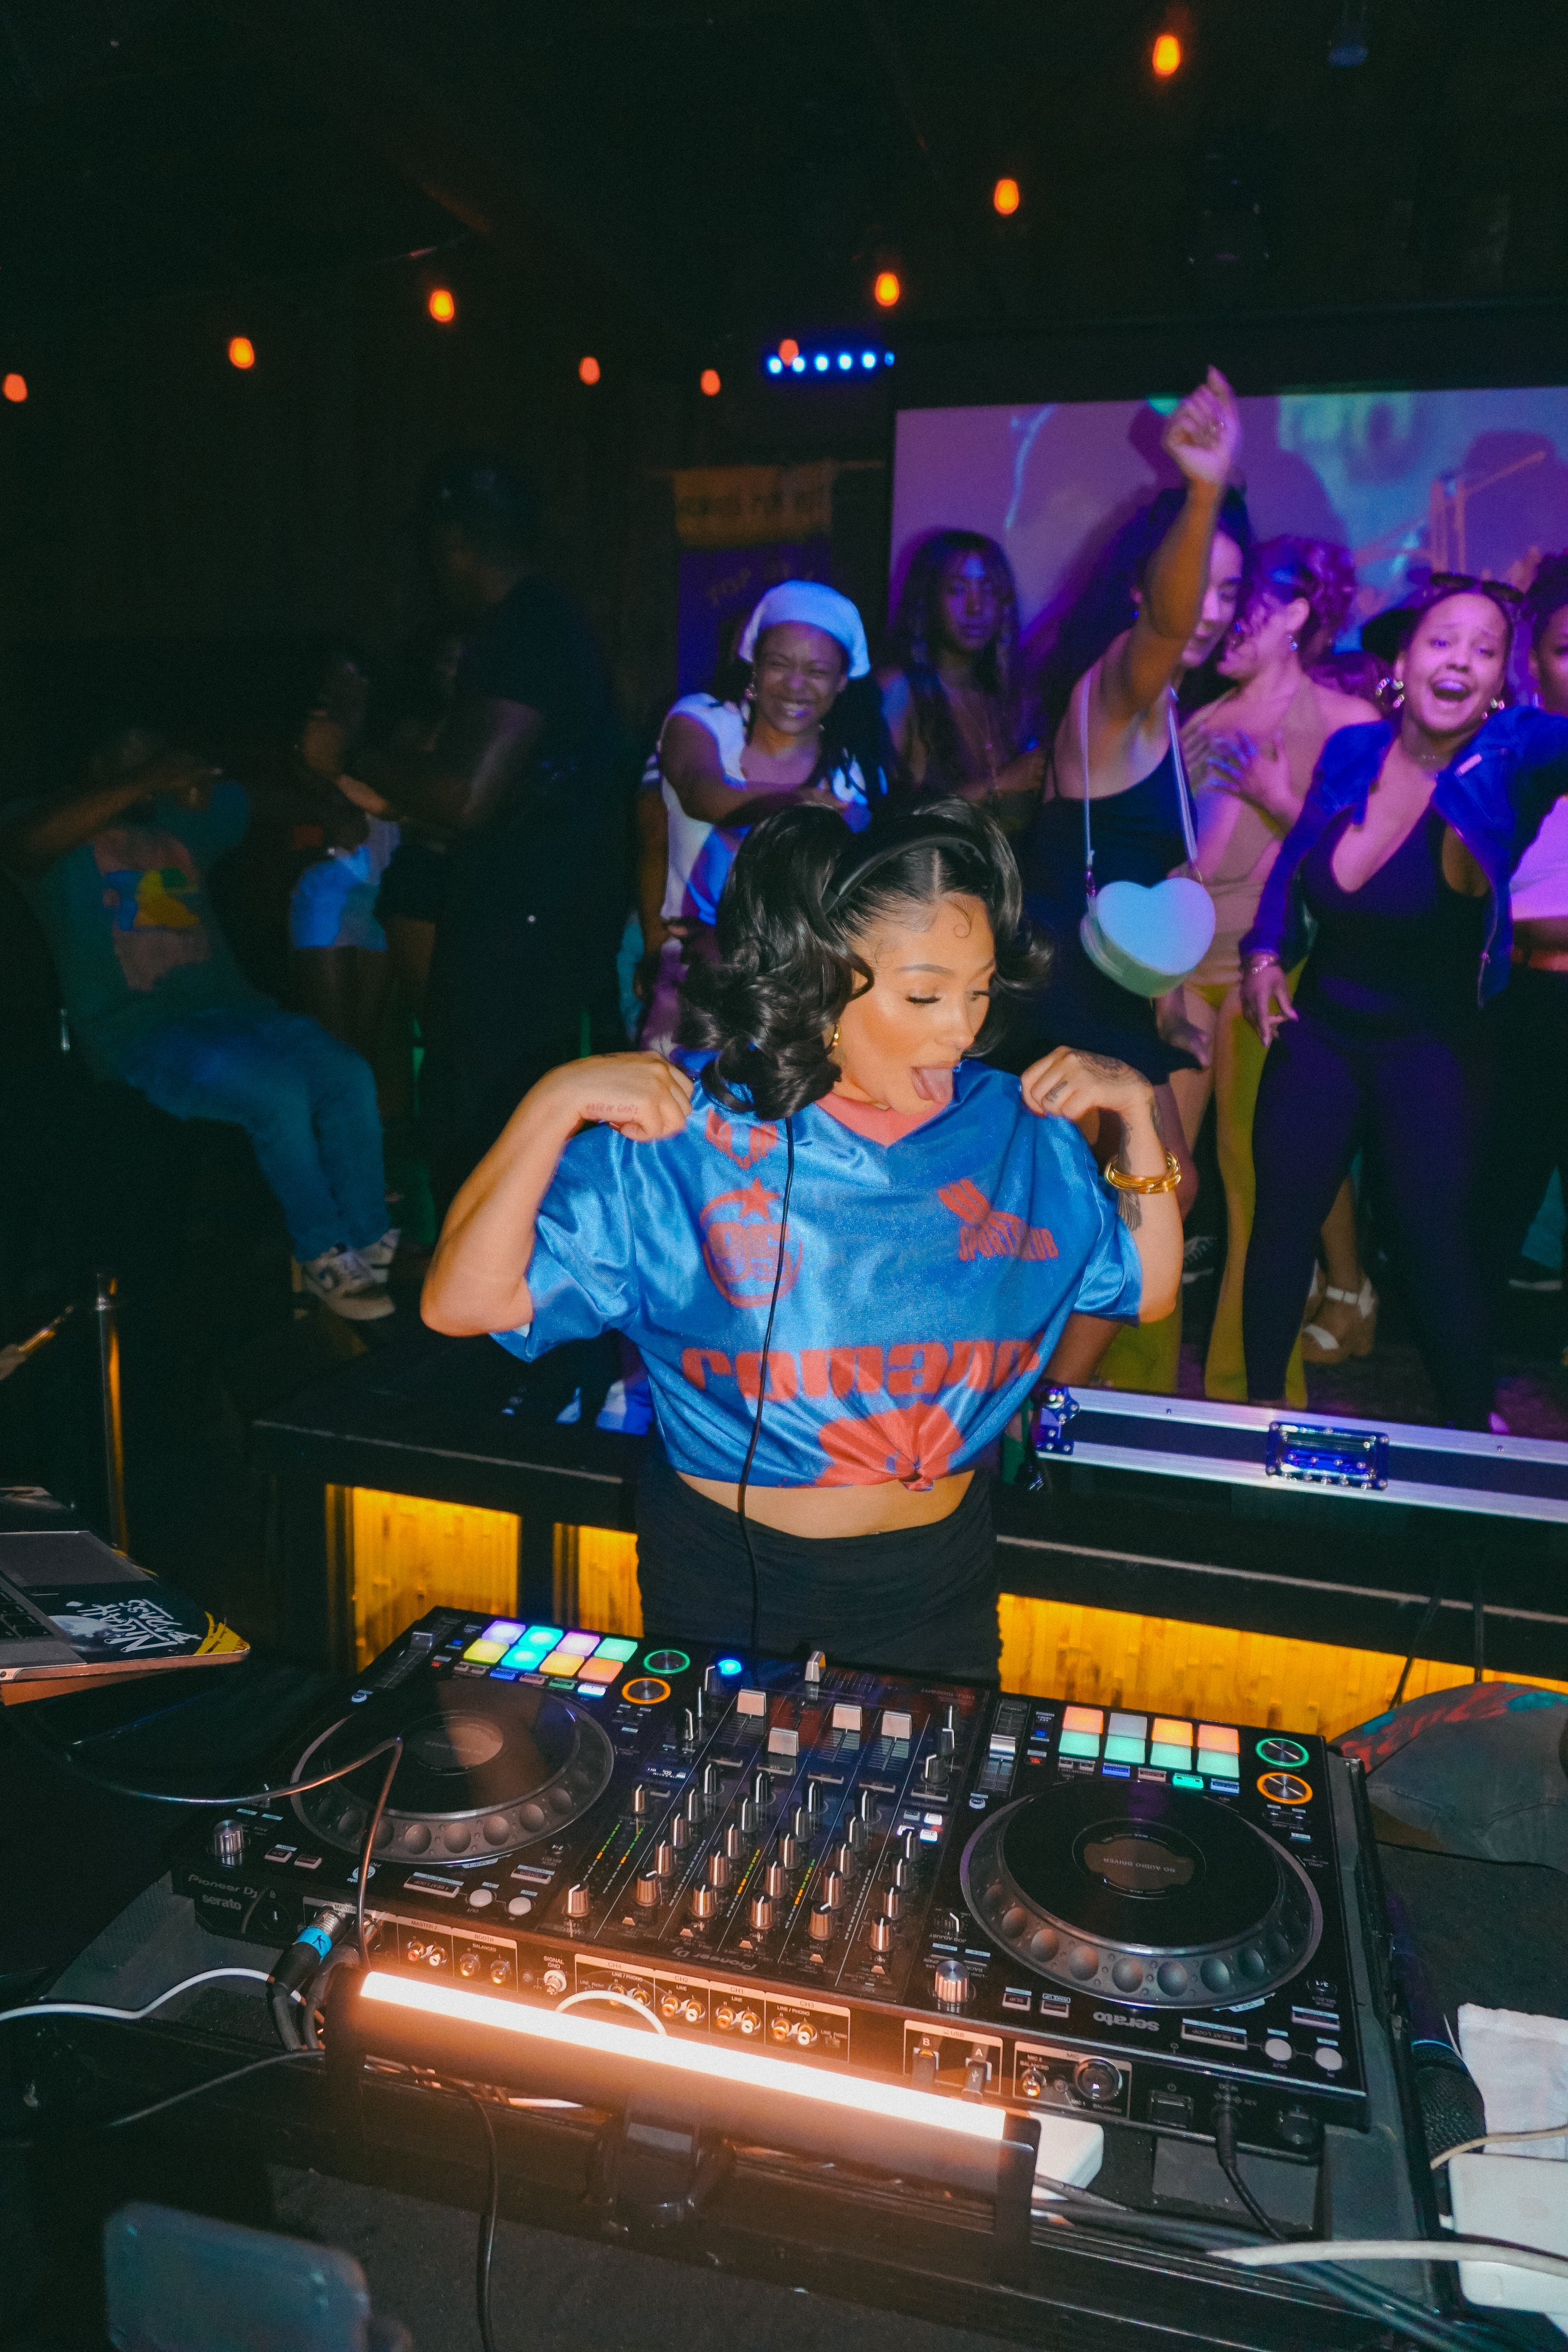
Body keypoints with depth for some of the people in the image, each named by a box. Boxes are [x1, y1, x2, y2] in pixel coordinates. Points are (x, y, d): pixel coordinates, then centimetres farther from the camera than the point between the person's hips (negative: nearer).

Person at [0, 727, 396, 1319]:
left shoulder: (184, 821, 23)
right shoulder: (63, 831, 6)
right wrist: (143, 779, -18)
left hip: (231, 1005, 6)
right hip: (140, 1034, -6)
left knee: (349, 1074, -18)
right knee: (278, 1091, -29)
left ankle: (371, 1247, -10)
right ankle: (323, 1259, -12)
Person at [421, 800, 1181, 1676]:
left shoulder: (1011, 1125, -6)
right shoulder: (683, 1125, -17)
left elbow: (1150, 1290, 5)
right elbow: (462, 1301, -20)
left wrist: (1138, 1111, -6)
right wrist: (556, 1105, -31)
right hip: (729, 1584, -2)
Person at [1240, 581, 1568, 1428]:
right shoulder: (1353, 749, -5)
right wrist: (1264, 952, -1)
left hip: (1431, 1050, -3)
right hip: (1319, 1031, 3)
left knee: (1434, 1242, 0)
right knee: (1281, 1223, 7)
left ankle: (1472, 1434, 21)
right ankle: (1259, 1404, 27)